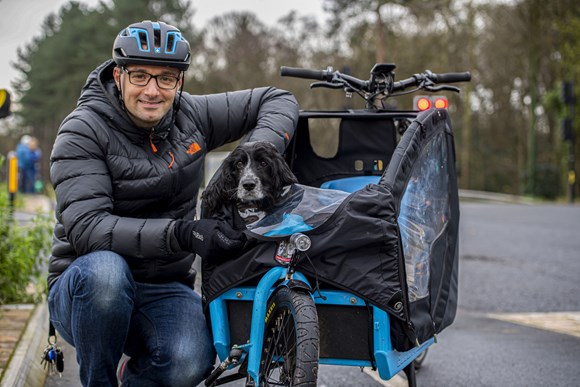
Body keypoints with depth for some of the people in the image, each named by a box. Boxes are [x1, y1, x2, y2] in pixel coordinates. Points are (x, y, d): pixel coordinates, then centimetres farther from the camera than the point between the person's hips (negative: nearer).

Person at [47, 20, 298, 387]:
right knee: (106, 269, -39)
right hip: (85, 290, -2)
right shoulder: (83, 130, -13)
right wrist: (183, 233, -36)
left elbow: (278, 101, 8)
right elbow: (86, 228, -25)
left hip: (163, 291, 3)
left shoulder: (190, 115, 1)